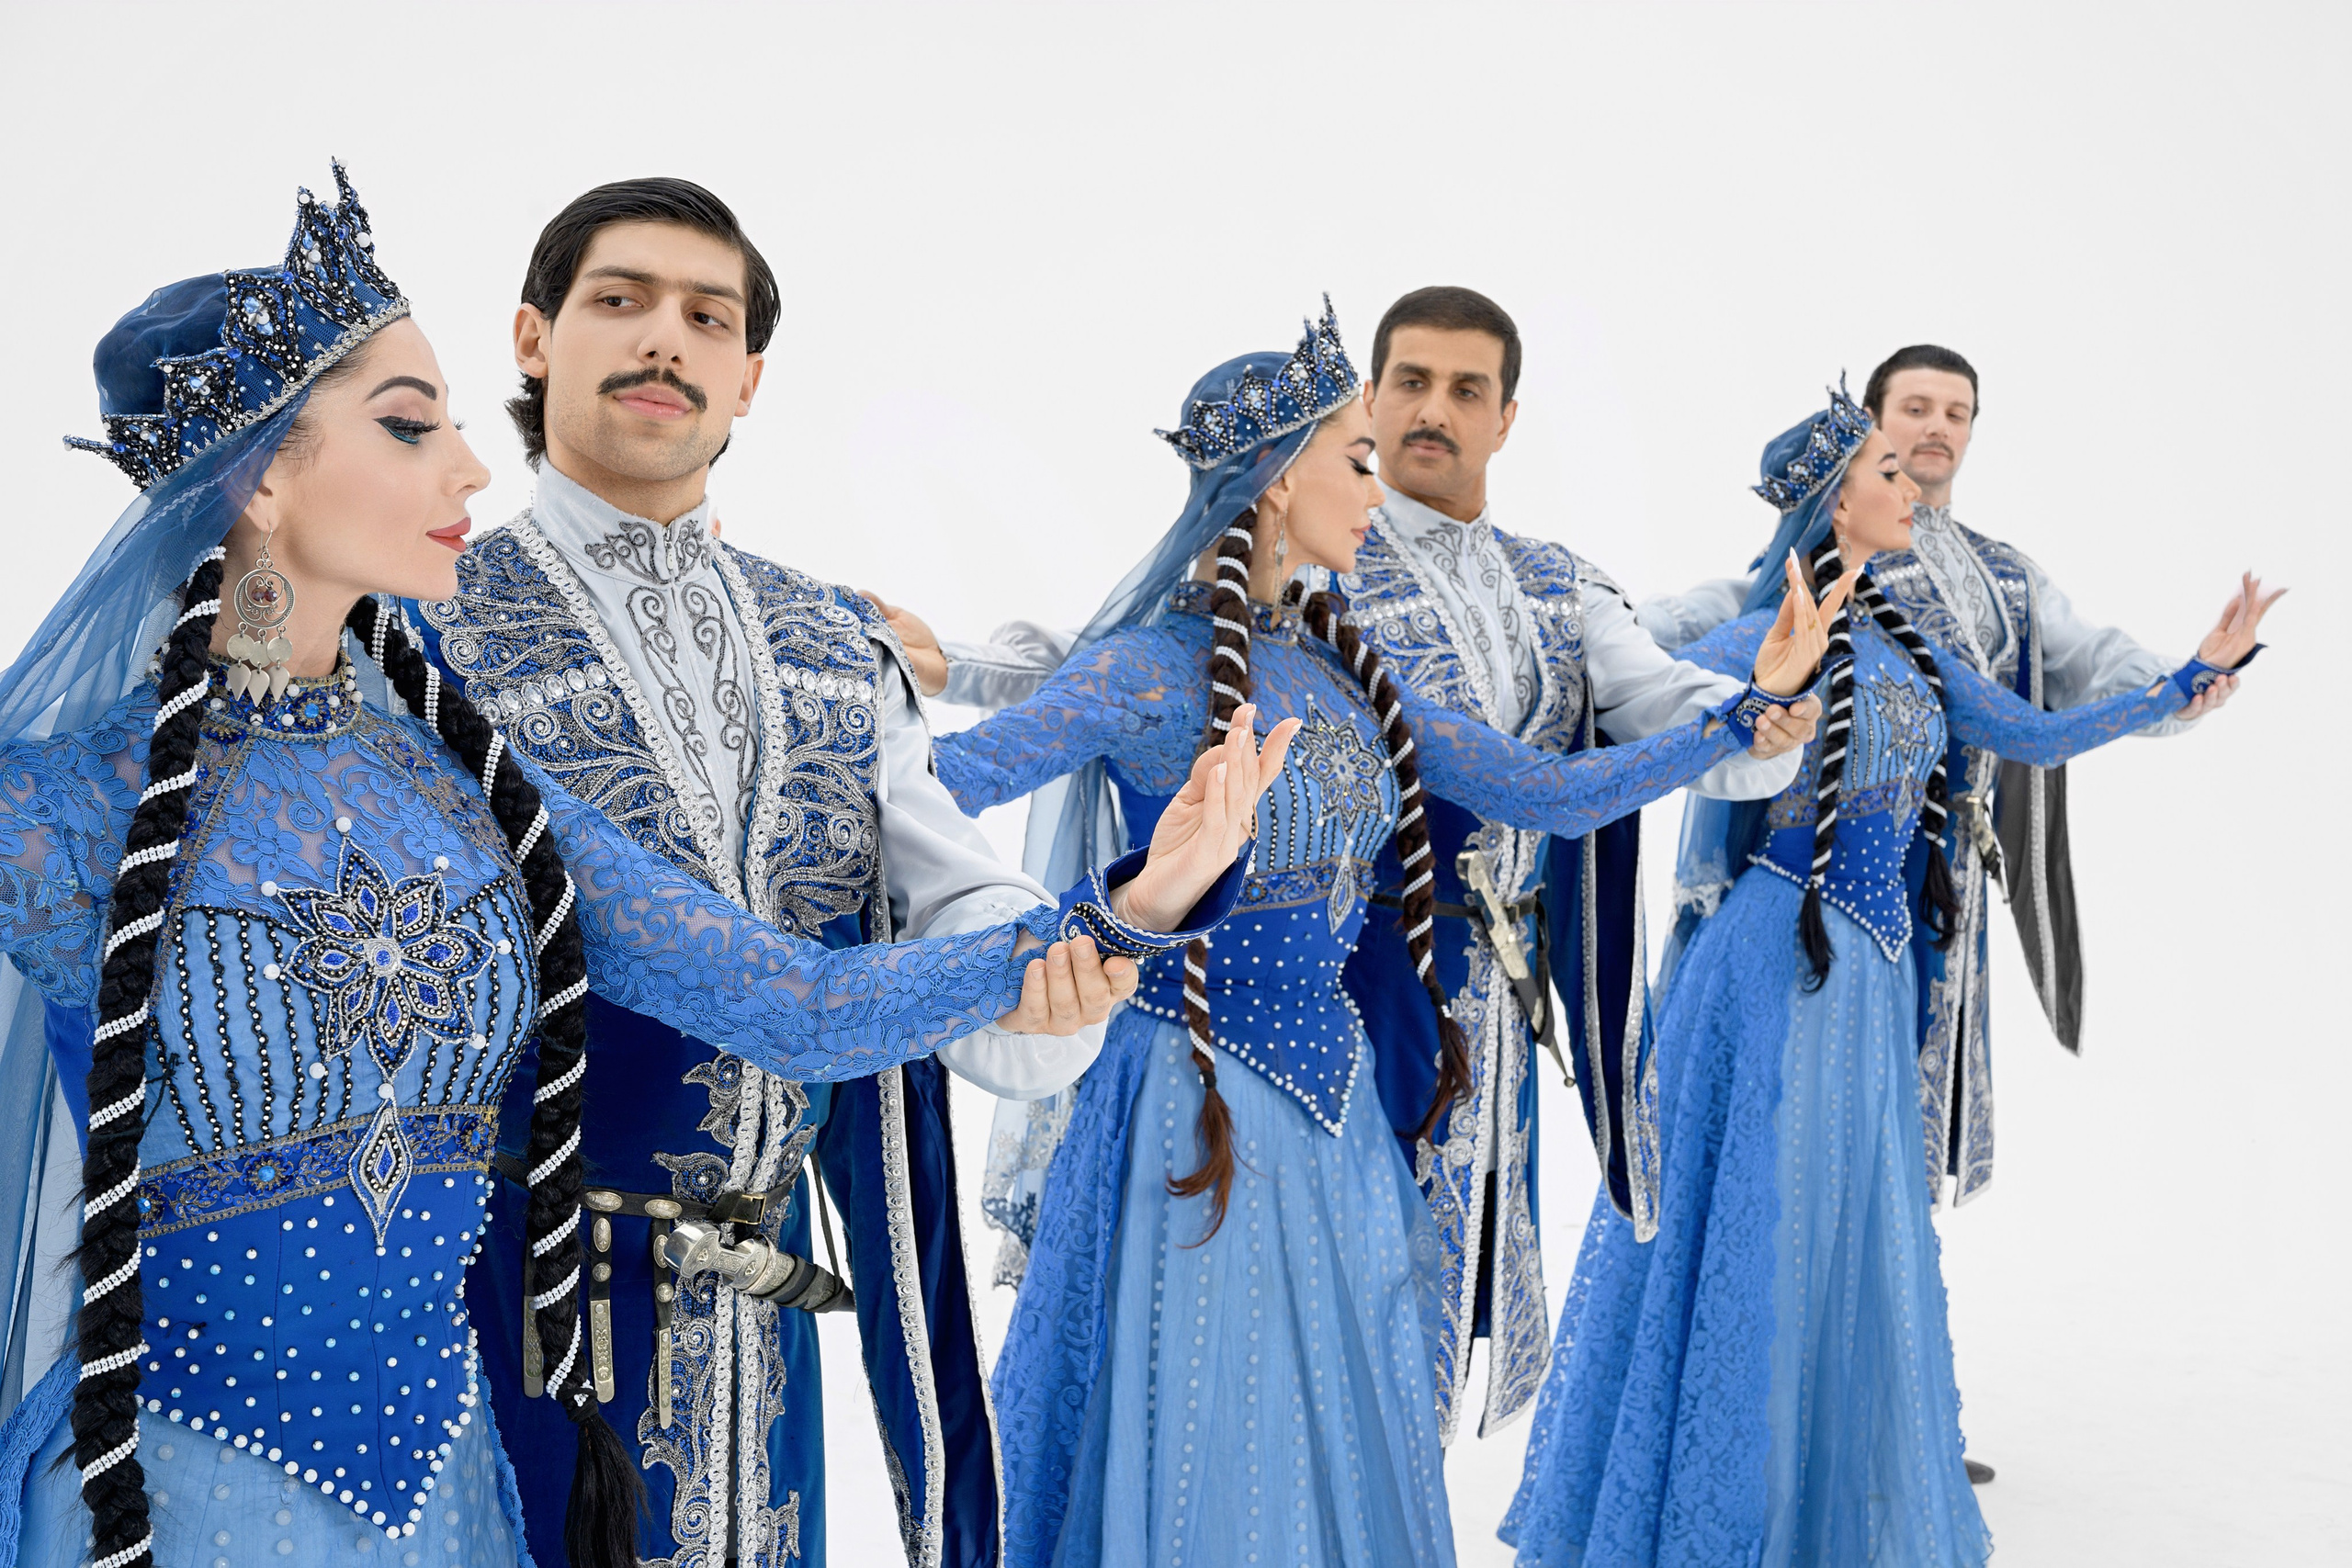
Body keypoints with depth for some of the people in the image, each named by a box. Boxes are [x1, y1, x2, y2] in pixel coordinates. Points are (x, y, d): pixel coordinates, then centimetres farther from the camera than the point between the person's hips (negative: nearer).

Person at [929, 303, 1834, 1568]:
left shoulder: (1342, 668, 7)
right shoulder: (1153, 668, -15)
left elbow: (1557, 794, 10)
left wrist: (1752, 705, 10)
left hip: (1329, 1097, 7)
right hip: (1197, 1112, -7)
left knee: (1345, 1446, 18)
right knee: (1210, 1466, 6)